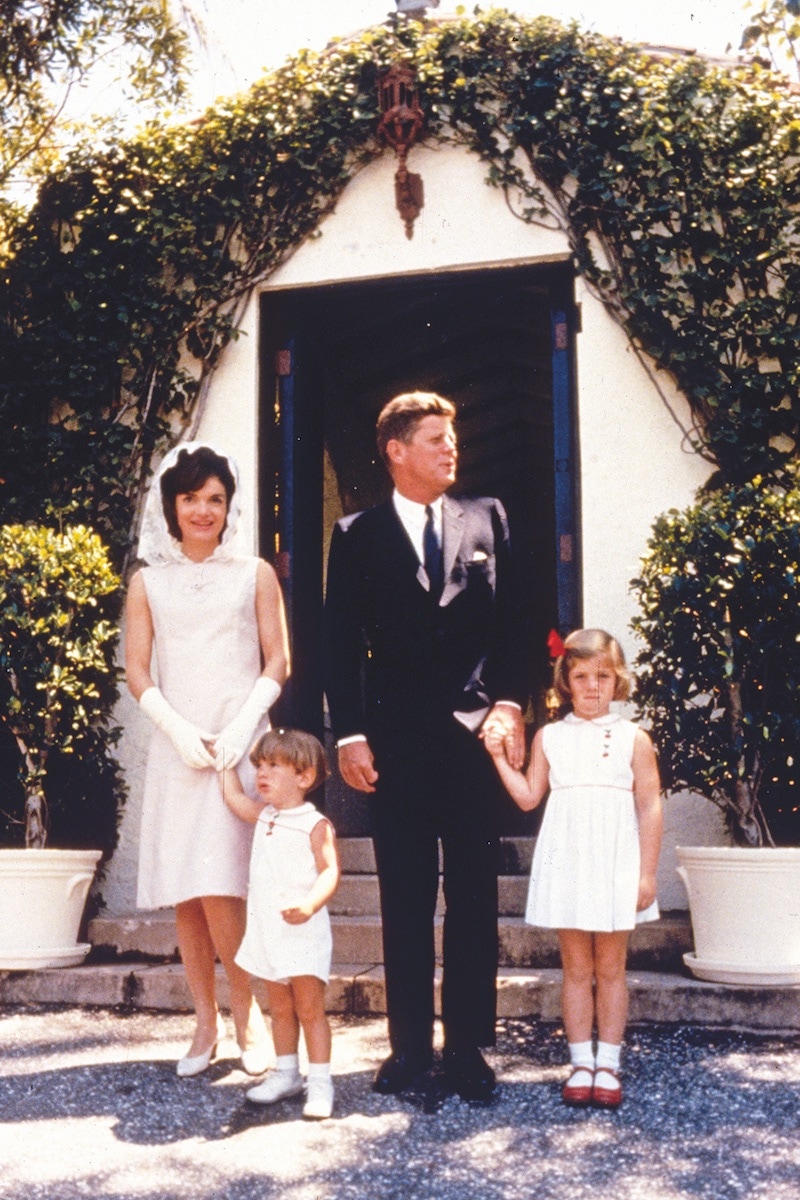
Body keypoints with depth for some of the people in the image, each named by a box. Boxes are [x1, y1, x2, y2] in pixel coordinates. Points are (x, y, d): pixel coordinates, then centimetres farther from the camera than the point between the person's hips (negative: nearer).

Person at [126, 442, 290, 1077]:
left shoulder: (253, 573, 7)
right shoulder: (149, 582, 10)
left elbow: (277, 661, 4)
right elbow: (138, 672, 6)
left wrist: (240, 728, -10)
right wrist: (180, 730, -9)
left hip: (241, 744, -2)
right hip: (176, 747, 2)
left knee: (218, 888, -12)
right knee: (185, 895, 2)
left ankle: (248, 1014, 6)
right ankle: (206, 1023, 14)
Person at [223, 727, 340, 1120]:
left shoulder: (316, 825, -11)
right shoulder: (264, 816, 11)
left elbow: (330, 872, -19)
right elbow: (235, 799, 29)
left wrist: (310, 904, -34)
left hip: (303, 934, -7)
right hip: (267, 934, 7)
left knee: (310, 1009, -3)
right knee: (280, 1009, 15)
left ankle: (319, 1081, 4)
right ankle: (285, 1073, 27)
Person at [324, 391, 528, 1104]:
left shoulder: (486, 520, 10)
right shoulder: (358, 537, 5)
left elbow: (509, 621, 9)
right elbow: (341, 644, 3)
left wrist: (509, 703, -3)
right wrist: (350, 735, -5)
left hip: (474, 733, 1)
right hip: (396, 741, -1)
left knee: (475, 897, 5)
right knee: (404, 901, 6)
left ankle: (469, 1046, 16)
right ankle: (410, 1045, 17)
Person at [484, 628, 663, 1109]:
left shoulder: (633, 738, 0)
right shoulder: (549, 737, 6)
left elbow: (650, 807, -1)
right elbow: (529, 796, 7)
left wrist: (647, 872, -5)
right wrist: (499, 757, -3)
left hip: (616, 866, -1)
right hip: (566, 863, 2)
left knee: (610, 967, 6)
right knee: (576, 968, 7)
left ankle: (608, 1064, 15)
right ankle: (581, 1063, 16)